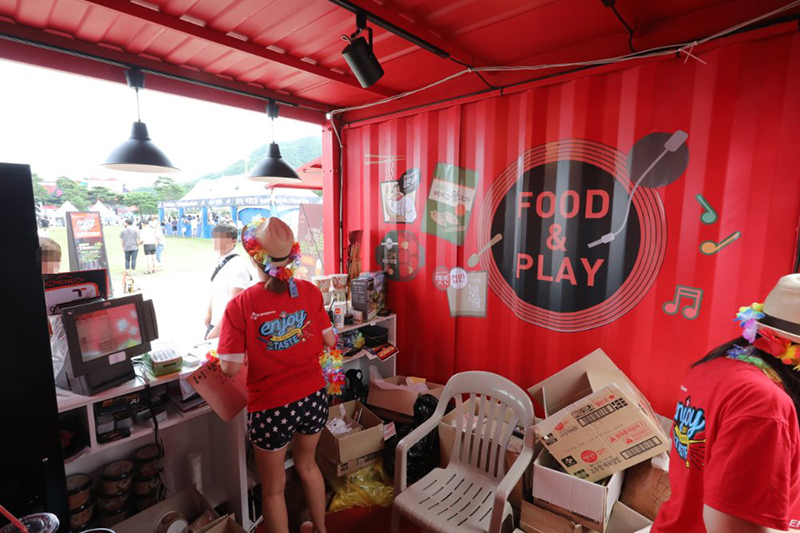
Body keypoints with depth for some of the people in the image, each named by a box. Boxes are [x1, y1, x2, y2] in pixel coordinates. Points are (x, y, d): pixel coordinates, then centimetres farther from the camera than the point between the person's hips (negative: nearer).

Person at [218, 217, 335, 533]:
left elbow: (231, 368, -15)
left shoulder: (240, 306, -18)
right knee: (307, 465, 32)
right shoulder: (310, 292, -9)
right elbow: (330, 341, 1)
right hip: (313, 398, 4)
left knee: (273, 487, 23)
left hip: (271, 408, -4)